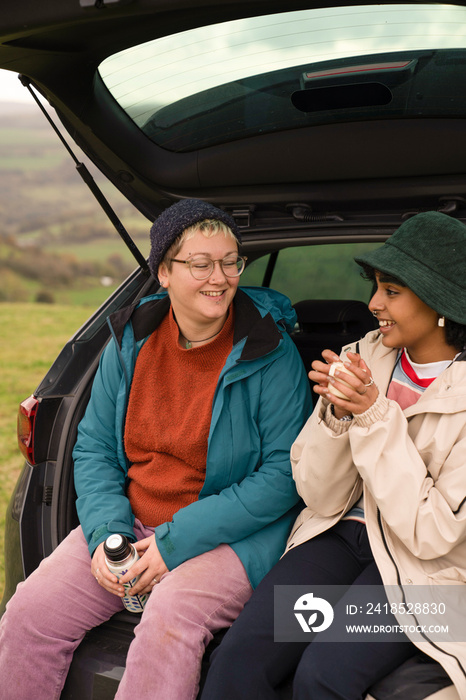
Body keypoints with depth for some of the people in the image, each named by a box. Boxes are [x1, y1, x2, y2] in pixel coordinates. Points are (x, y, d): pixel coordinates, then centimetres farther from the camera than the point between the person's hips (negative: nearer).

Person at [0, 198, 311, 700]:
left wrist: (176, 541, -17)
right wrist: (105, 532, -9)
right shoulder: (130, 341, 3)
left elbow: (284, 474, -13)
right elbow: (94, 446, 10)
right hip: (132, 523, 5)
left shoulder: (270, 353, -11)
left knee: (168, 623, -32)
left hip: (232, 535, -4)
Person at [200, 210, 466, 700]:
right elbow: (320, 497, 1)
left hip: (423, 567, -3)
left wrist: (376, 417, -21)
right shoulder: (363, 357, 0)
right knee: (238, 659, -20)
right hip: (341, 532, 4)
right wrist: (337, 414, -18)